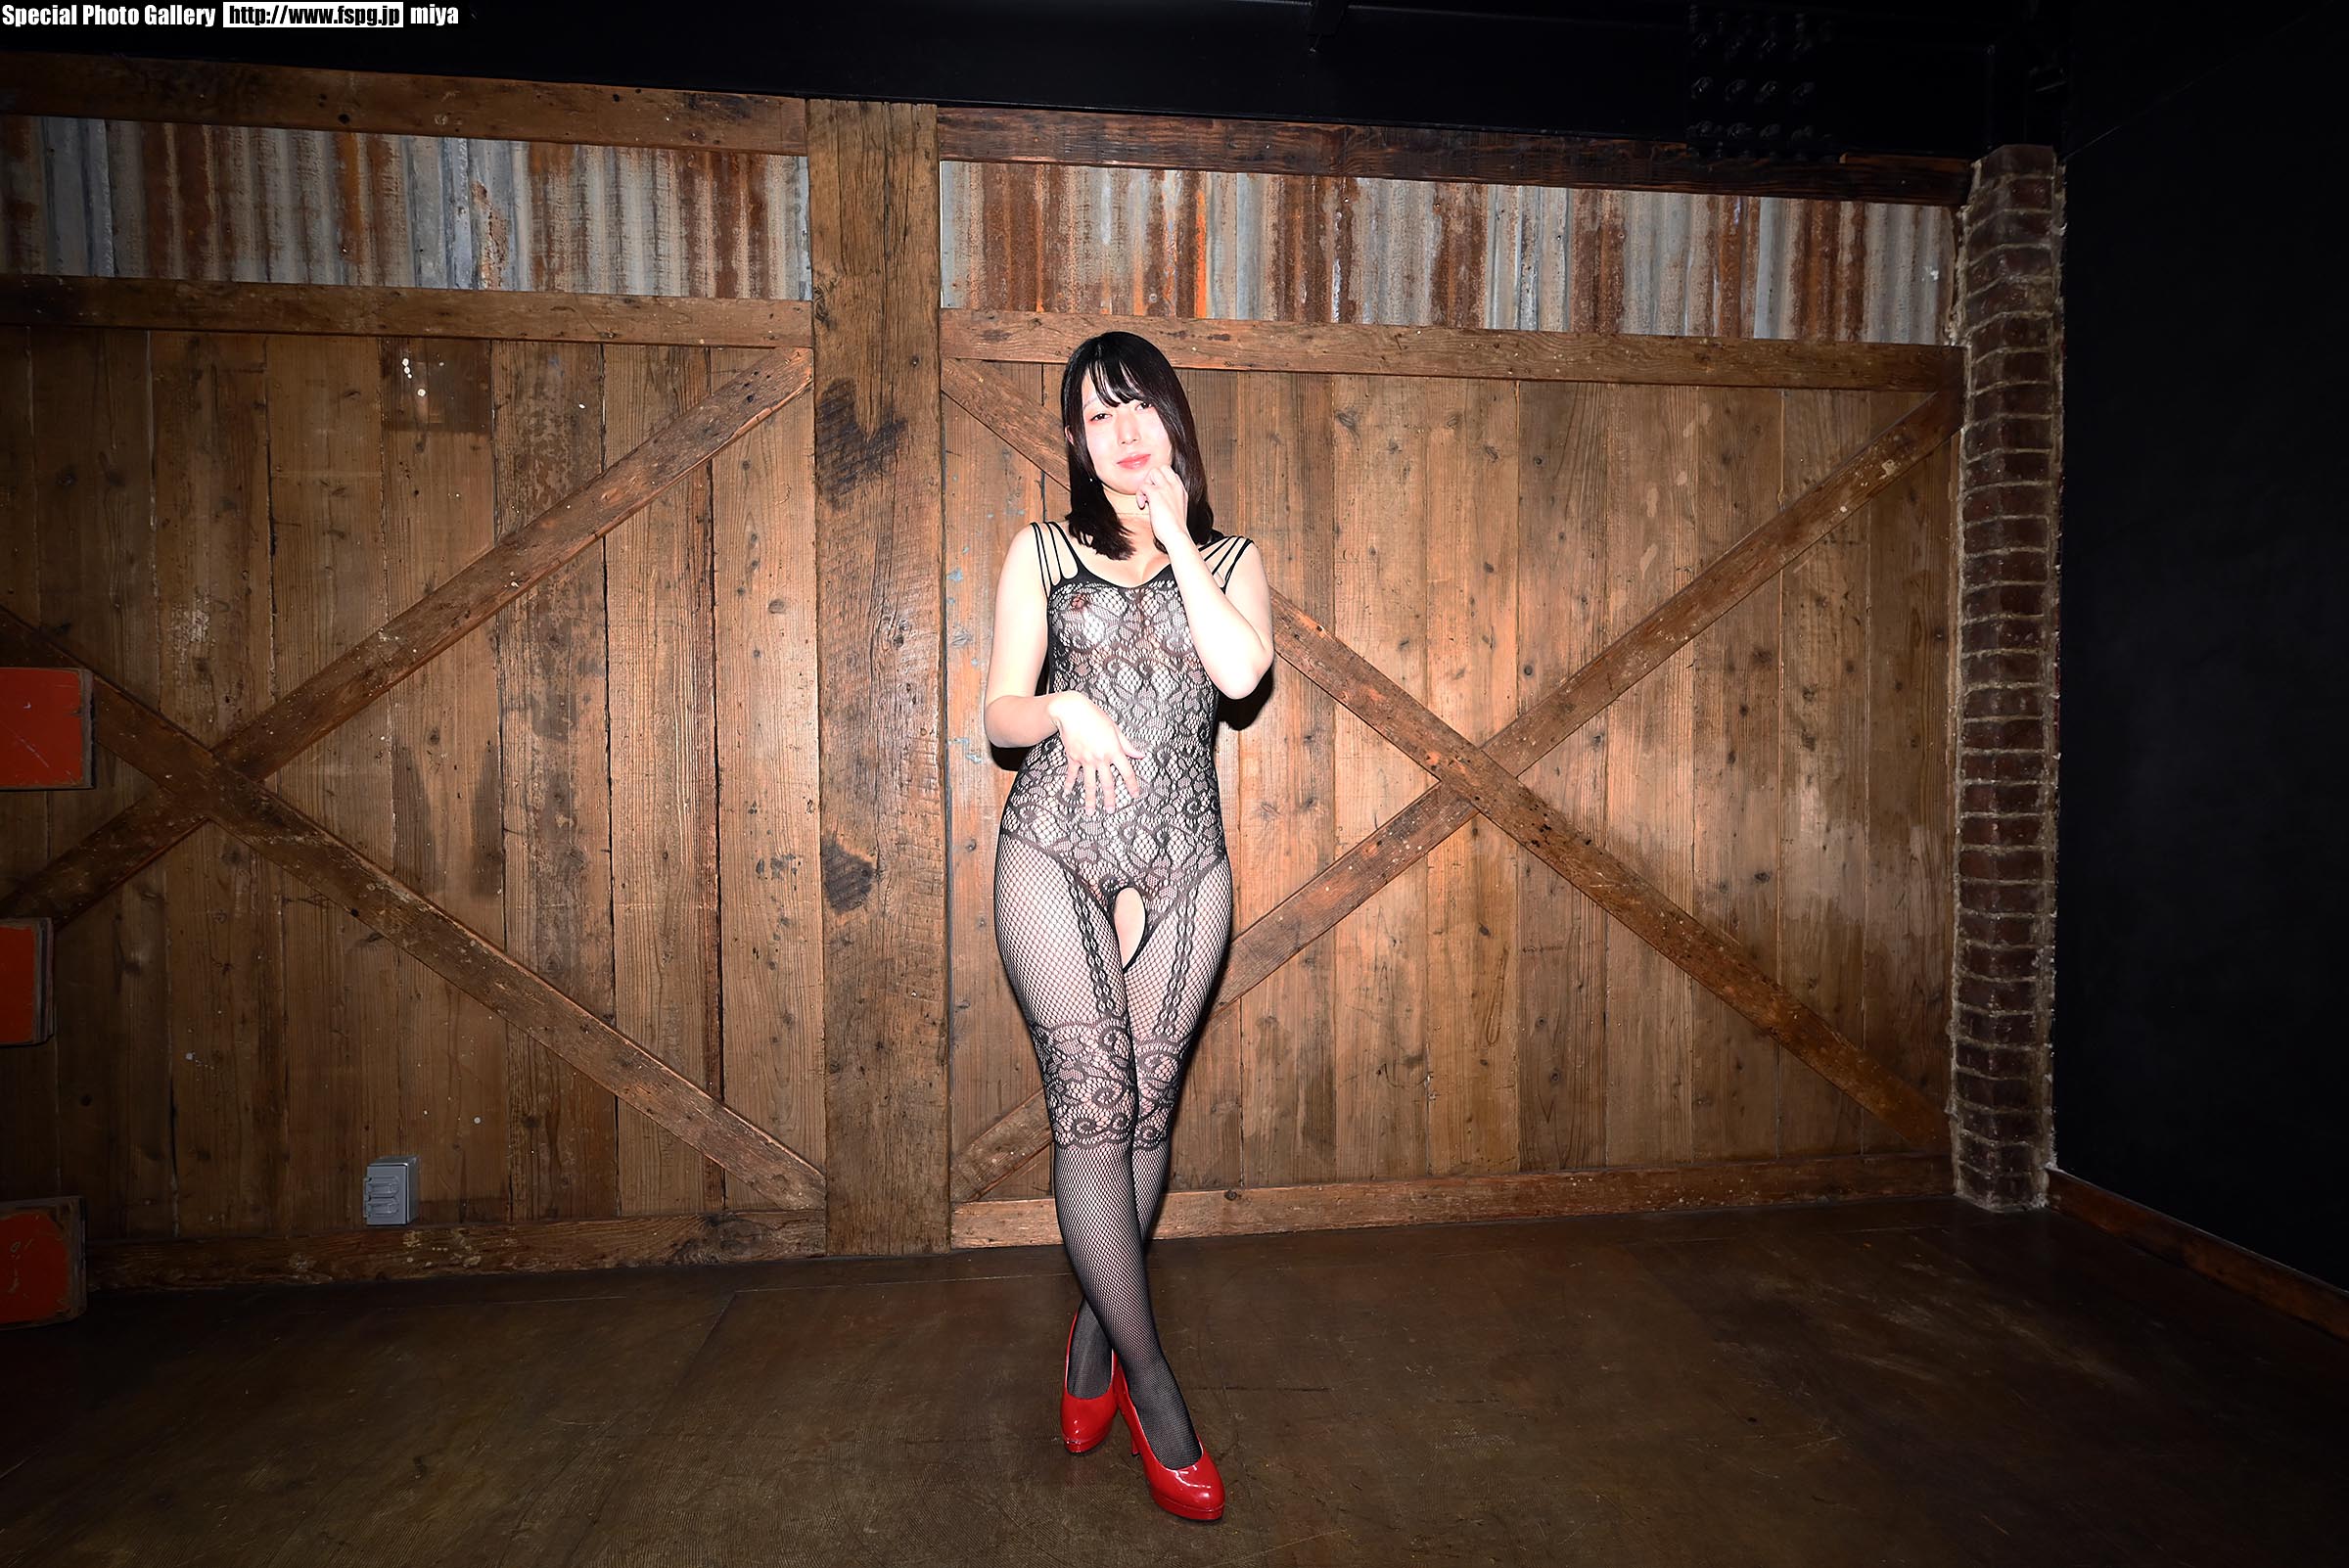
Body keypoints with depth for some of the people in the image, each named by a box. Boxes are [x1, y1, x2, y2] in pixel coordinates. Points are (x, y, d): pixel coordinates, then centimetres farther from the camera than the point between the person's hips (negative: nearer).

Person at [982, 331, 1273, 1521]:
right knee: (1092, 1103, -7)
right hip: (1054, 854, -1)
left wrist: (1175, 531, -4)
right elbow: (1000, 715, 7)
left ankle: (1090, 1343, 28)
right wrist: (1064, 709, -15)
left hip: (1180, 866, 1)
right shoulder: (1041, 553, 10)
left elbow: (1241, 673, -10)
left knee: (1144, 1110, 7)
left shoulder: (1228, 560, 12)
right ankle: (1148, 1377, 8)